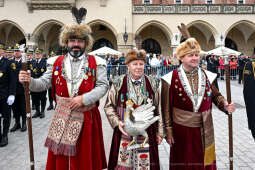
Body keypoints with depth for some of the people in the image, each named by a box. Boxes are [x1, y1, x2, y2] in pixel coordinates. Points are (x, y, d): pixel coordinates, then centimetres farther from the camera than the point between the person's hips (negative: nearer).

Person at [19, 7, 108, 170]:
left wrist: (84, 98, -16)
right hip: (61, 118, 2)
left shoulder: (96, 63, -1)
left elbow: (103, 86, -6)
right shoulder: (56, 62, 6)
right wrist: (30, 81, -18)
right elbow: (44, 83, 2)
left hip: (87, 118, -2)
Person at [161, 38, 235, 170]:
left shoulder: (207, 76, 3)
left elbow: (216, 96, 13)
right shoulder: (172, 78, -8)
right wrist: (168, 130, -5)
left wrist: (225, 105, -8)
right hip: (181, 131, -3)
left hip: (204, 130, 3)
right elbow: (166, 107, -6)